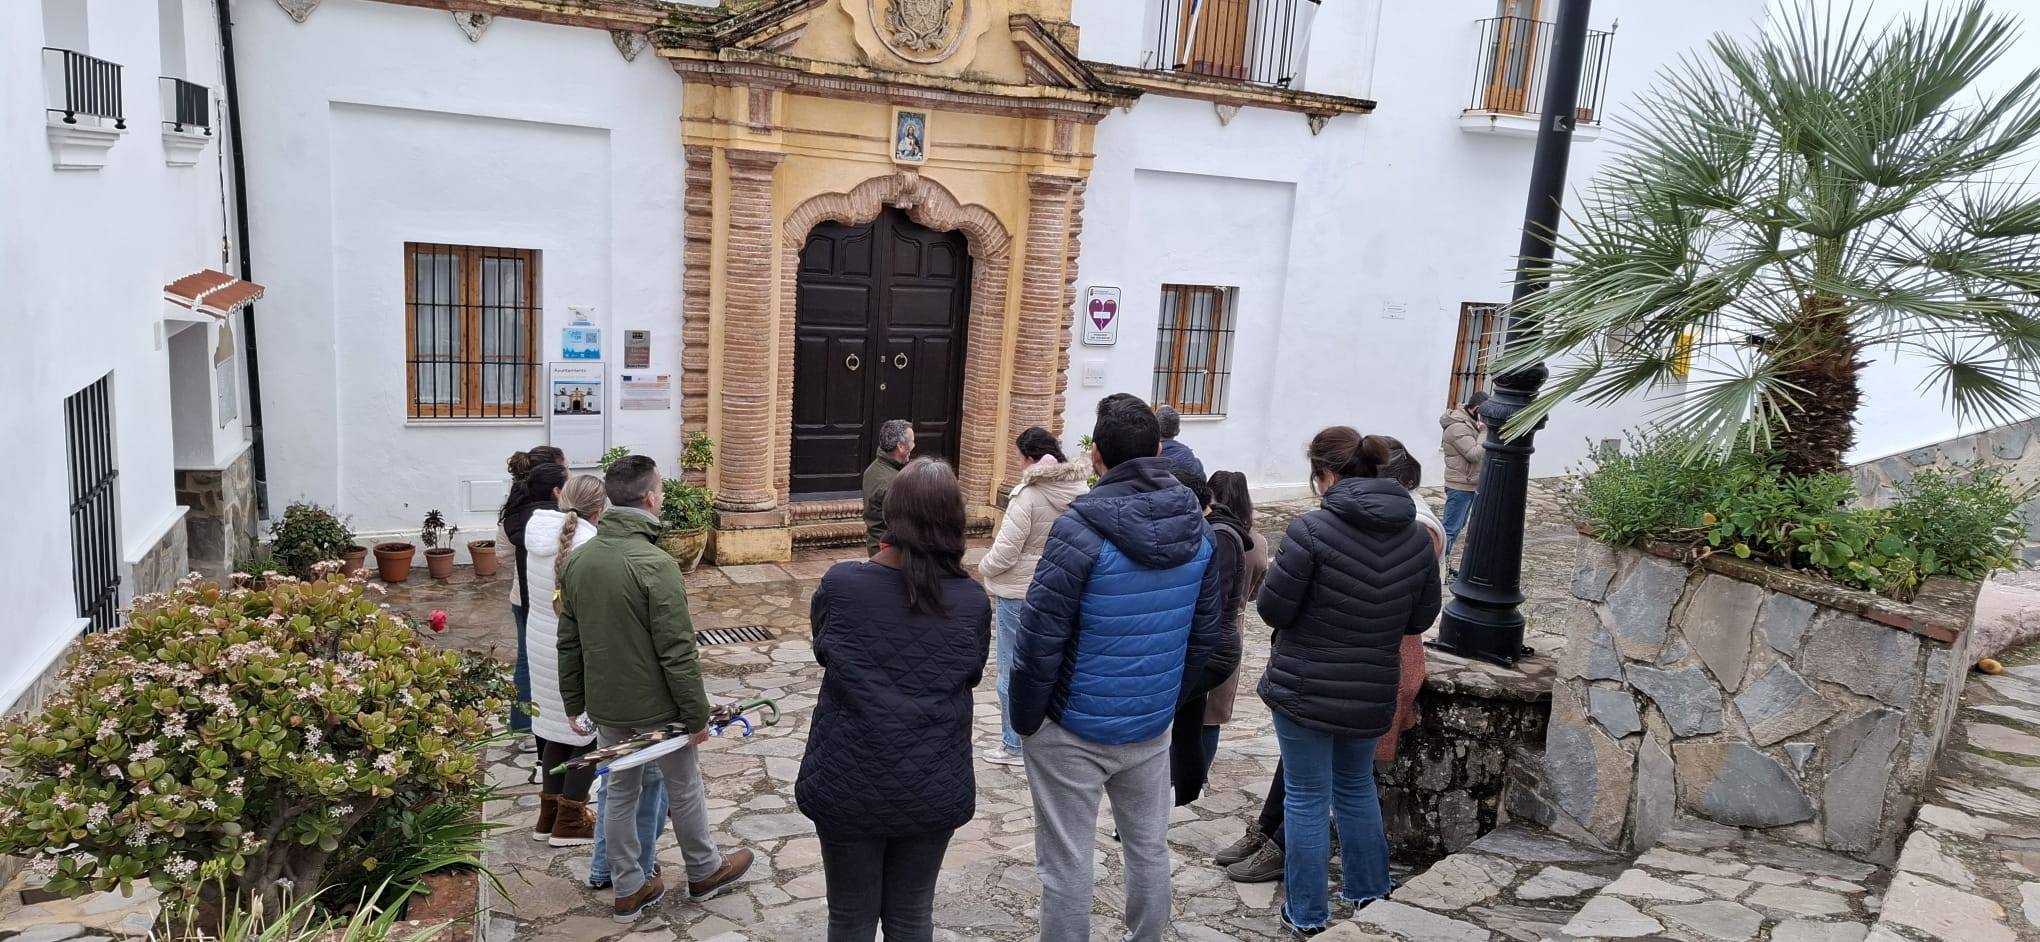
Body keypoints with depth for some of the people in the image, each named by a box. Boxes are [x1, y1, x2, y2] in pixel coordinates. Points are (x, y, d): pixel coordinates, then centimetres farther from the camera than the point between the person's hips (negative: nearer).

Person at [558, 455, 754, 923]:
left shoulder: (578, 560, -2)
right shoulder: (655, 564, -24)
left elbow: (569, 642, 6)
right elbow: (677, 652, -22)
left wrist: (574, 703, 17)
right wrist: (697, 713, -12)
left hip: (605, 706, 6)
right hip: (655, 707, -6)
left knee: (621, 790, 19)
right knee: (684, 789, 14)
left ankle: (629, 889, 29)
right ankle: (705, 872, 33)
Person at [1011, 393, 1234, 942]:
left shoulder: (1080, 532, -21)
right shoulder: (1197, 530, -2)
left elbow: (1039, 640, -19)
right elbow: (1206, 634, 6)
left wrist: (1024, 720, -6)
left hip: (1074, 731, -5)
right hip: (1152, 729, 6)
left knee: (1066, 864, 7)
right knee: (1149, 847, 21)